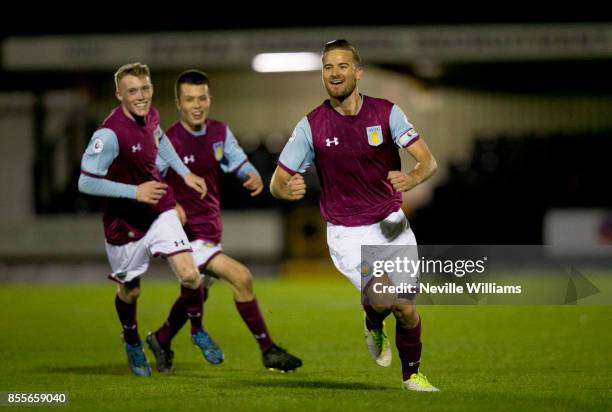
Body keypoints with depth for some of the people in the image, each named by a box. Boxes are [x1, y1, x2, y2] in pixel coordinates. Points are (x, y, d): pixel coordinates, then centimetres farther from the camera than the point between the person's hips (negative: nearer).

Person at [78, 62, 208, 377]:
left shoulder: (150, 115, -4)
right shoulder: (110, 133, -26)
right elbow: (86, 183, -25)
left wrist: (185, 173, 18)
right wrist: (135, 192, -27)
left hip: (160, 212, 4)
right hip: (125, 222, -4)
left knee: (190, 275, -12)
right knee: (130, 292, 13)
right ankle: (132, 341, 45)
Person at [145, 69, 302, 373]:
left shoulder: (219, 132, 1)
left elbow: (239, 163, 10)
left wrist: (253, 177, -13)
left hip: (212, 231, 8)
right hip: (188, 234, -8)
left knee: (197, 294, 24)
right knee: (241, 277, -21)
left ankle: (161, 340, 49)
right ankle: (268, 351, -11)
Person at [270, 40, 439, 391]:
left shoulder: (386, 112, -6)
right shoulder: (312, 126, -7)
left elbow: (428, 161, -11)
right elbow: (277, 182, -4)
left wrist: (411, 178, -35)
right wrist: (287, 189, -29)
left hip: (392, 226, 2)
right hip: (347, 233, -2)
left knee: (407, 310, 2)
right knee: (388, 298, -23)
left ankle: (412, 373, 31)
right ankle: (374, 325, 15)